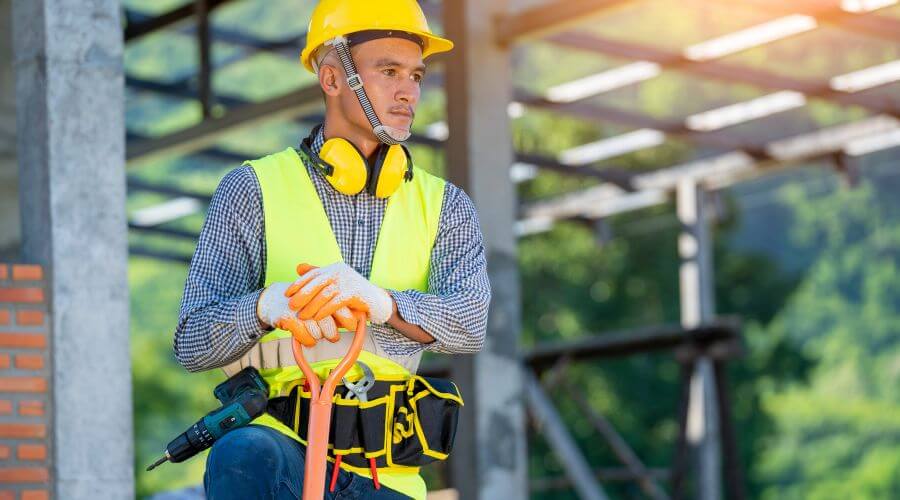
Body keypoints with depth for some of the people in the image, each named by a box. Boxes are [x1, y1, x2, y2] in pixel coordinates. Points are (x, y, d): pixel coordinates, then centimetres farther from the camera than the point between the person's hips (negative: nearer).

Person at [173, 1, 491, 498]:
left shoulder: (443, 206, 13)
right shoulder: (254, 189, 6)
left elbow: (469, 322, -8)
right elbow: (192, 341, 0)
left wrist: (380, 301, -29)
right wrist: (267, 304, -23)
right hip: (281, 441, -3)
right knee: (242, 456, -35)